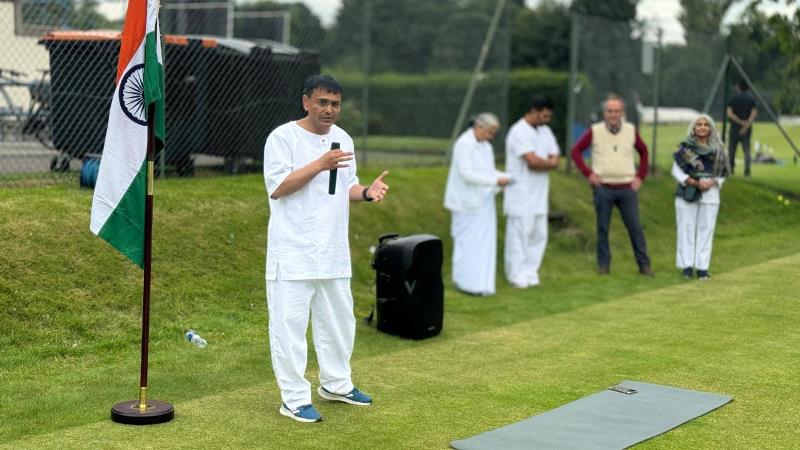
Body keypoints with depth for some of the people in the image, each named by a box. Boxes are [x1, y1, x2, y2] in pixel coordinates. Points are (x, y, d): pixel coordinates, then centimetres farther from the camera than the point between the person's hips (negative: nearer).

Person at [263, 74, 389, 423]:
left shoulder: (343, 139, 12)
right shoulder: (283, 137, -9)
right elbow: (277, 188, -17)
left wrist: (366, 192, -5)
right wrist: (319, 165, -24)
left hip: (333, 250, 7)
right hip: (293, 252, -7)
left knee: (338, 319, 16)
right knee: (290, 323, -3)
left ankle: (336, 384, 32)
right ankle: (295, 399, 6)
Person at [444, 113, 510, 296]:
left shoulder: (485, 145, 11)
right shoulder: (464, 144, -17)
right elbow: (466, 174, -23)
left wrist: (505, 178, -2)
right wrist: (495, 181, -24)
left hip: (482, 201, 8)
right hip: (467, 202, -8)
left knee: (483, 242, 6)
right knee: (468, 242, -3)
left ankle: (478, 281, 12)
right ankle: (464, 281, 7)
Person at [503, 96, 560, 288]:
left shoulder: (545, 131, 11)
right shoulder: (519, 132, -15)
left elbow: (555, 160, 5)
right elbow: (533, 161, -24)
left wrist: (542, 164, -14)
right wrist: (549, 163, -5)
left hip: (539, 194, 8)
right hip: (521, 194, -8)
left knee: (539, 234, 9)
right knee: (519, 233, -1)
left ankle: (530, 272, 19)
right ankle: (516, 274, 9)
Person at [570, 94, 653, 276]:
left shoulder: (631, 131, 4)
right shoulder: (595, 131, -3)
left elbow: (643, 152, 17)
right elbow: (576, 151, 2)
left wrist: (640, 176, 9)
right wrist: (588, 173, -4)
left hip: (627, 188, 1)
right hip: (603, 188, -1)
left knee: (635, 227, 2)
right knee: (603, 228, 5)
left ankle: (644, 264, 9)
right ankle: (603, 264, 15)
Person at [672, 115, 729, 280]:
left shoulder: (718, 149, 8)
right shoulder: (685, 147, 1)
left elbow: (722, 173, 11)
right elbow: (676, 170, -2)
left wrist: (712, 182, -10)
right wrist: (694, 182, -13)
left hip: (710, 194, 2)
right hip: (687, 193, -1)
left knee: (706, 229, 1)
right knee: (687, 229, -1)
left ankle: (702, 267, 5)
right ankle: (687, 266, 6)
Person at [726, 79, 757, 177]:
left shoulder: (733, 99, -4)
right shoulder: (751, 99, 4)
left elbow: (729, 114, -14)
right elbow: (754, 114, -8)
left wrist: (741, 122, -14)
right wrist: (746, 125, -15)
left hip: (735, 128, -2)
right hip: (747, 130, 2)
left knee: (731, 149, 11)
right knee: (746, 149, 2)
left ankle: (730, 169, 15)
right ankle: (747, 169, -18)